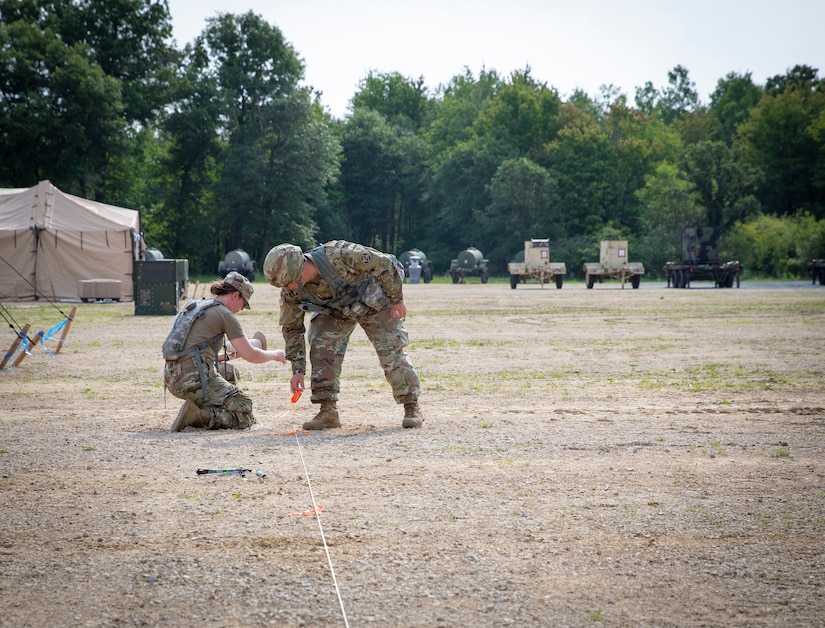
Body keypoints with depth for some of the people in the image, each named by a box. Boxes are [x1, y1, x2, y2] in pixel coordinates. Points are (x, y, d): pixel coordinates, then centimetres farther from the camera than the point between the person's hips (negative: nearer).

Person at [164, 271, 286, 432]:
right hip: (195, 380, -9)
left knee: (230, 373, 32)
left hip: (173, 379, 9)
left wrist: (225, 355, 33)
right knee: (245, 417, -2)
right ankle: (198, 416, -18)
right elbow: (251, 355, -3)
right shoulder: (225, 314, -5)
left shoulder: (194, 306, 20)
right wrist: (275, 355, 15)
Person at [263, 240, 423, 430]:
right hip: (336, 311, 4)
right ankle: (328, 411, -10)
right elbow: (292, 328, -9)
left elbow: (384, 264, -30)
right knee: (321, 346, -16)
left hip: (374, 301, -4)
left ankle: (412, 407, 4)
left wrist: (397, 299, -20)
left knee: (391, 351, -9)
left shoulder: (339, 255, -40)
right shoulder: (291, 292, -23)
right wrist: (298, 369, -11)